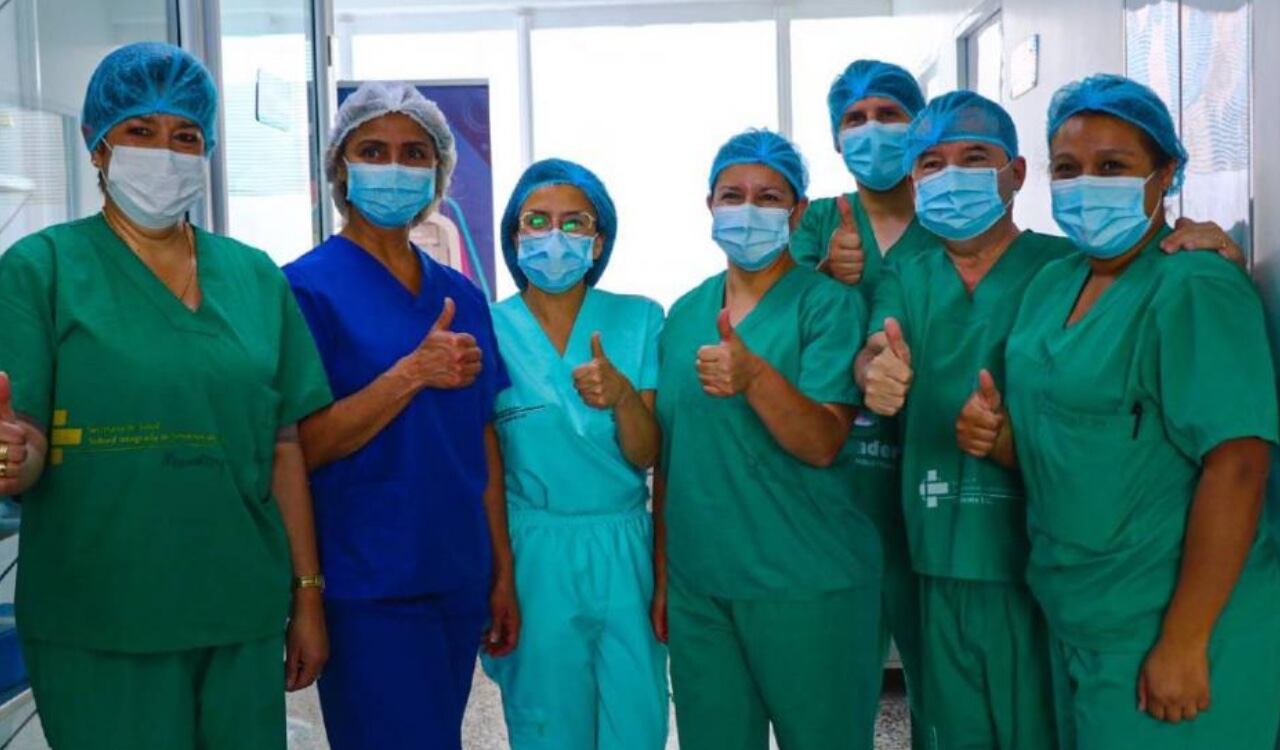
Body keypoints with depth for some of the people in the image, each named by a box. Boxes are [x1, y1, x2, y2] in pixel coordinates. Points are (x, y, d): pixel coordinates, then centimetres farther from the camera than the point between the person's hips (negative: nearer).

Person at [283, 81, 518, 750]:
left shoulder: (460, 294, 10)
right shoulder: (308, 287, -6)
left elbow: (483, 445, 12)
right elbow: (302, 448, -12)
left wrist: (503, 574, 9)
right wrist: (415, 372, -20)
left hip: (459, 579, 6)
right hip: (368, 588, -5)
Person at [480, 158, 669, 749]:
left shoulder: (639, 320, 0)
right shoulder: (491, 330, -2)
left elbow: (645, 455, -4)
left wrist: (622, 395, -24)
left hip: (625, 552, 1)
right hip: (532, 555, -1)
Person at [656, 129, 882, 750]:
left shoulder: (827, 304, -7)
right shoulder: (684, 314, 9)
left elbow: (822, 444, -17)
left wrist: (755, 376, -34)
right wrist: (661, 574, 12)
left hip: (807, 585, -4)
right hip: (697, 584, 5)